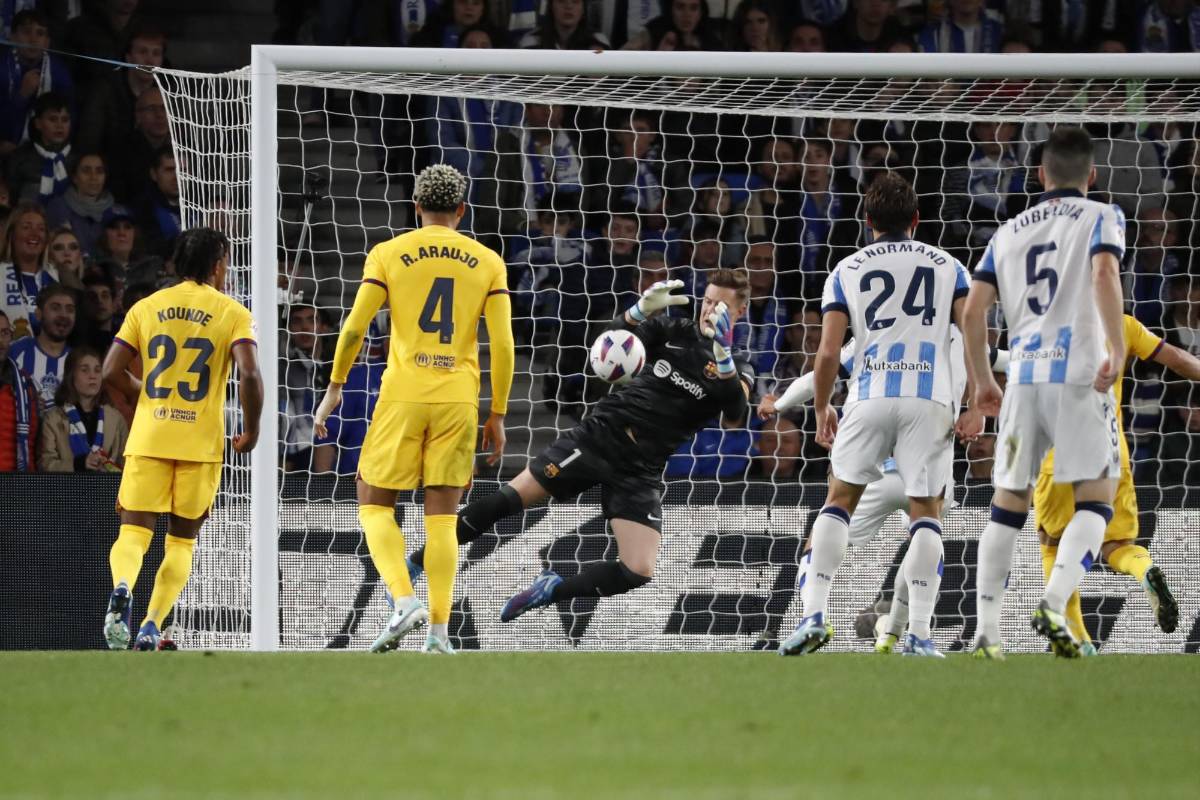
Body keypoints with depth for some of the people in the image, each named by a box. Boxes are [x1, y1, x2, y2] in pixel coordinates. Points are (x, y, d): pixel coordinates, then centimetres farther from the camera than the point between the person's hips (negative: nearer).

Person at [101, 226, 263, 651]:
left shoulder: (146, 308, 6)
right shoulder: (233, 313, -1)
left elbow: (111, 373, 1)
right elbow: (249, 374, -14)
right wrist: (251, 431, 0)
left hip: (148, 439, 1)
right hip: (202, 441, -1)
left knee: (133, 532, 1)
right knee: (181, 541, 12)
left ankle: (122, 587, -32)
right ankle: (152, 627, -1)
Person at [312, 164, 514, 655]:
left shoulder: (388, 255, 2)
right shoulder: (487, 263, 7)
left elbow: (354, 328, -2)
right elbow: (503, 345, 3)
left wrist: (335, 388, 9)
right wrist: (497, 415, 9)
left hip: (402, 394, -2)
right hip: (459, 399, 2)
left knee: (375, 504, 8)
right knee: (442, 517, 7)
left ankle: (404, 601, -13)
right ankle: (439, 631, 1)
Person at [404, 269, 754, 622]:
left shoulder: (736, 370, -1)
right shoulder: (675, 331, 4)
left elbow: (735, 417, -22)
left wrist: (723, 354, -36)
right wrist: (642, 309, -30)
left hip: (639, 472, -1)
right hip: (597, 434, 1)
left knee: (639, 573, -19)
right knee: (506, 500, -10)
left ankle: (554, 589, 4)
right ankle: (416, 564, 3)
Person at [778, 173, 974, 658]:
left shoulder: (847, 271, 11)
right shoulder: (947, 267, 14)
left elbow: (829, 352, 2)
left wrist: (822, 410, 16)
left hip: (870, 397, 0)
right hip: (931, 398, 0)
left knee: (839, 501, 11)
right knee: (926, 511, 5)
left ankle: (814, 614, -1)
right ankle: (919, 633, -5)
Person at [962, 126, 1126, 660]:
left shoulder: (1009, 232, 18)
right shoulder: (1101, 219, 6)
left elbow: (973, 311, 12)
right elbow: (1104, 276, -15)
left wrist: (982, 382, 22)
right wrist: (1118, 350, -20)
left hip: (1024, 376, 4)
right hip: (1079, 375, -4)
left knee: (1008, 504, 10)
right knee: (1095, 501, 1)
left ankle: (986, 631, 4)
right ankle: (1054, 603, -21)